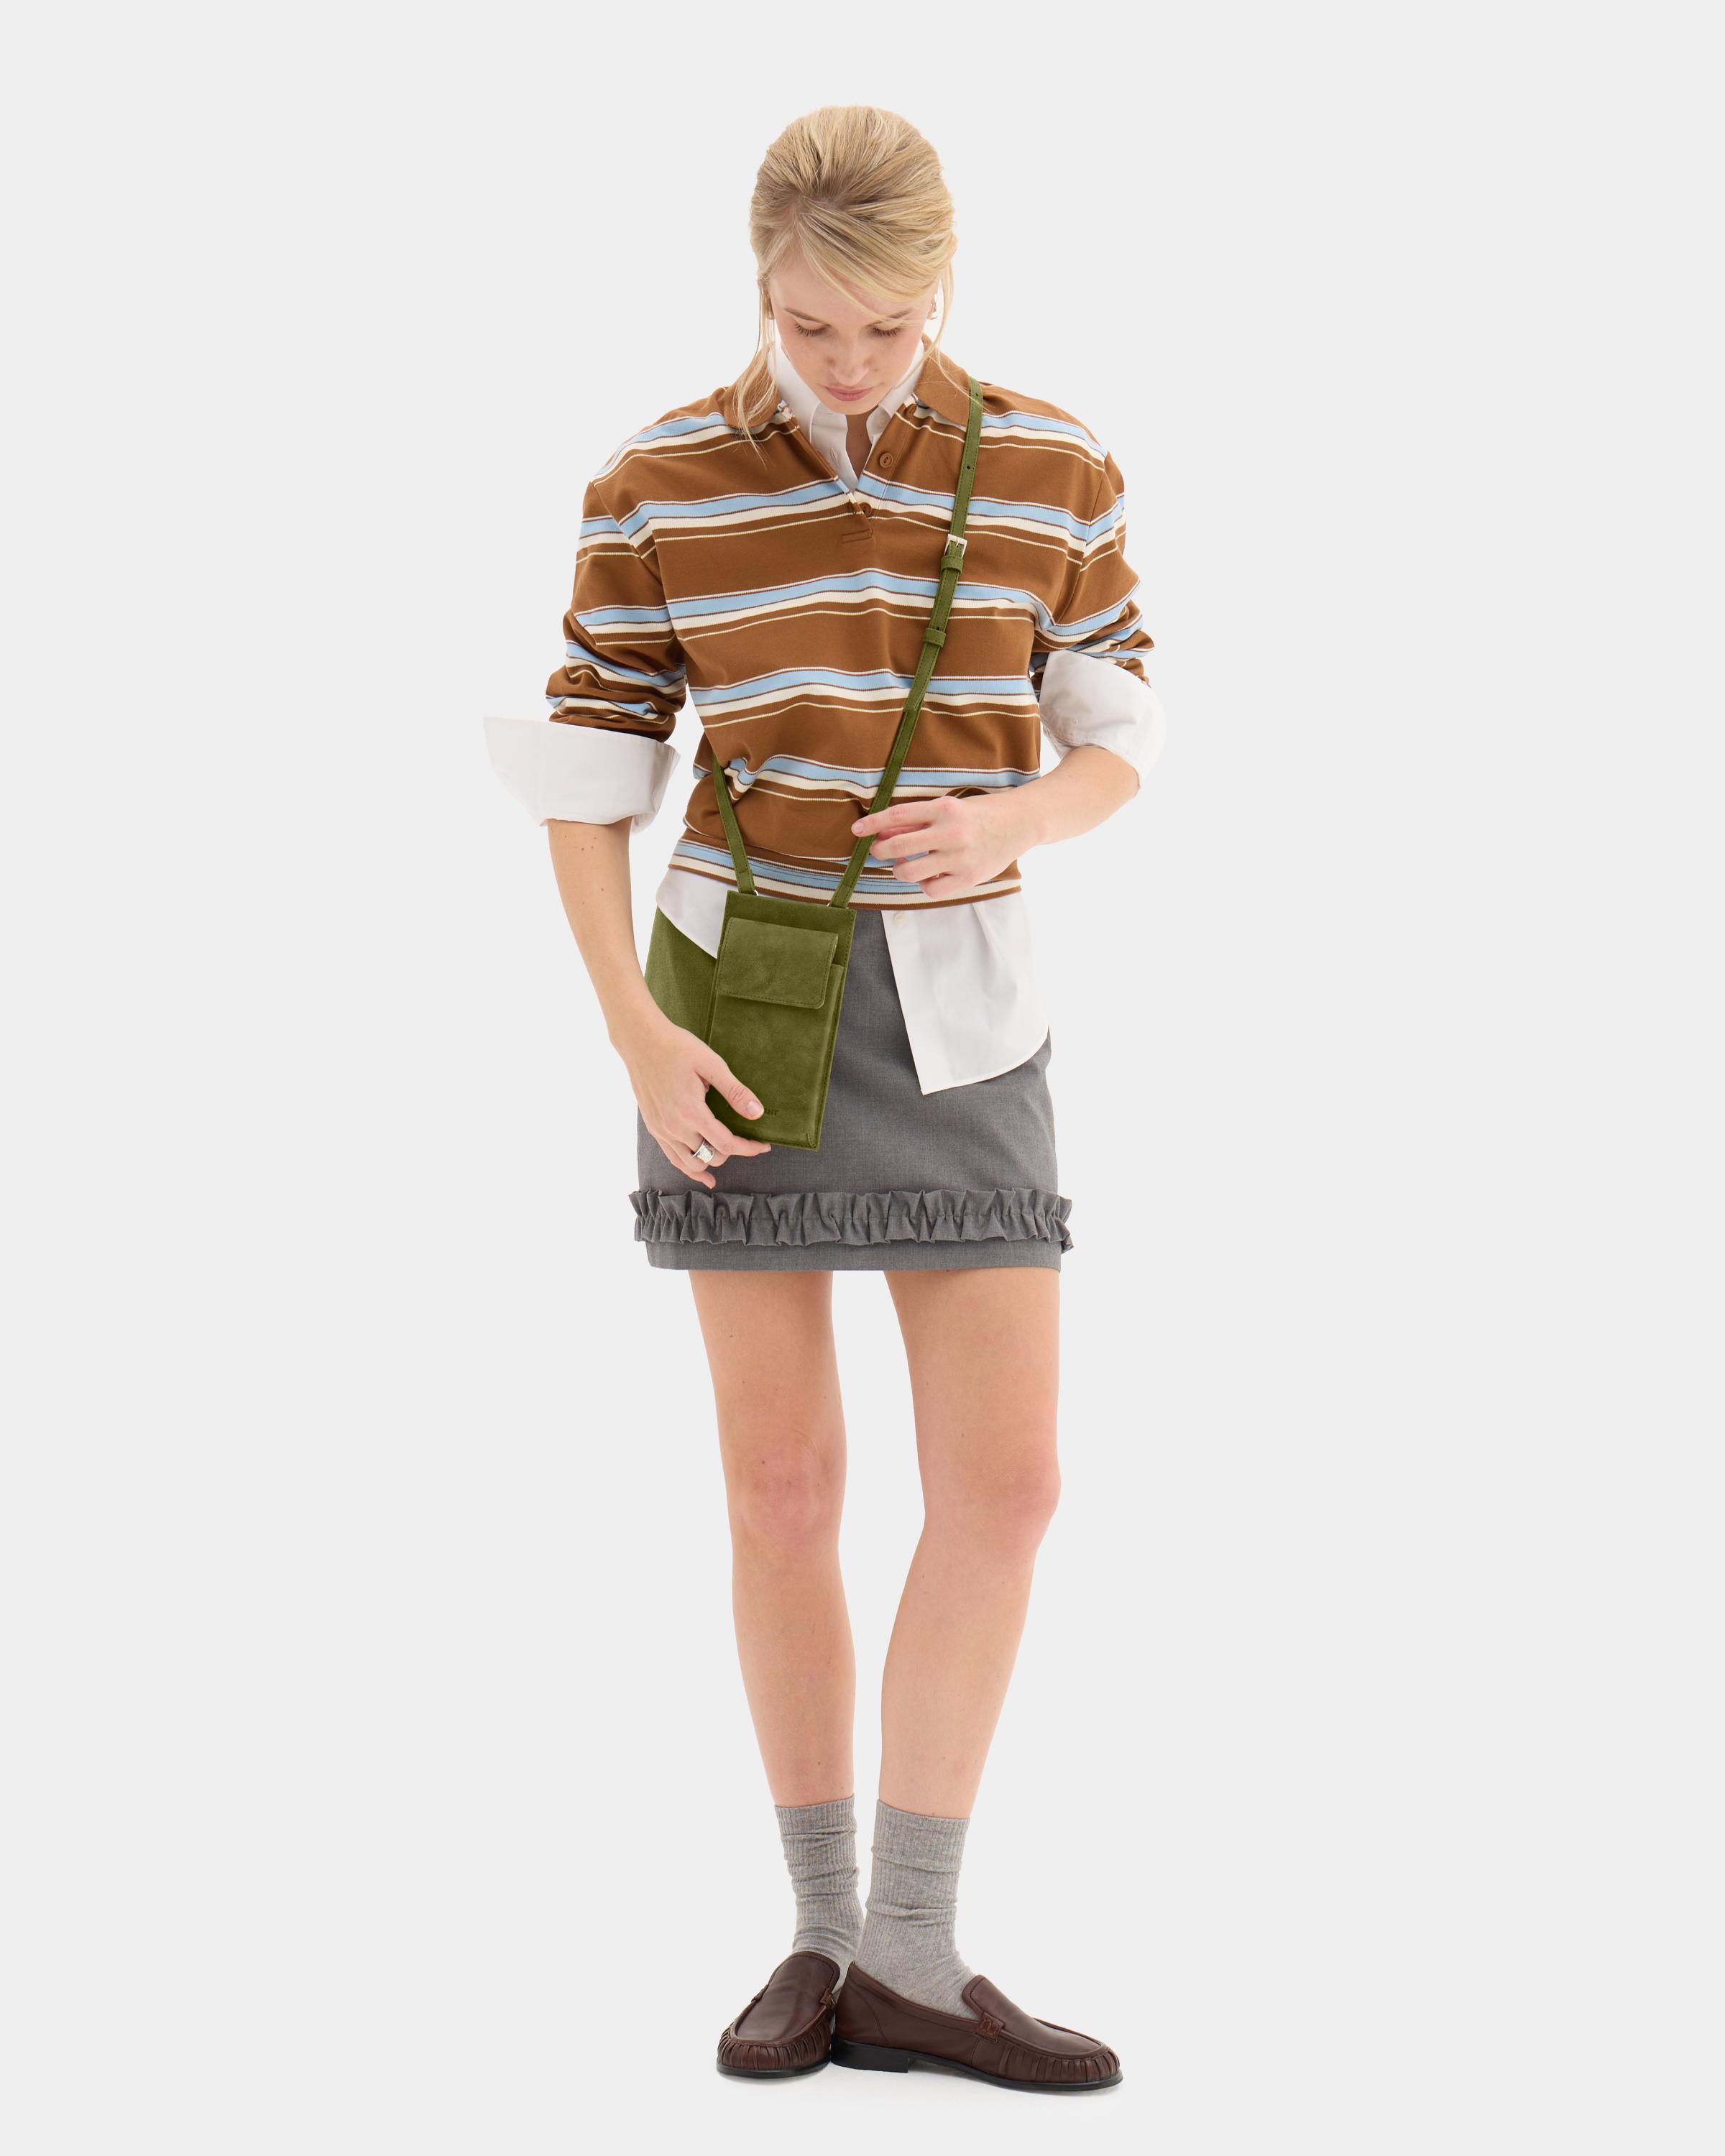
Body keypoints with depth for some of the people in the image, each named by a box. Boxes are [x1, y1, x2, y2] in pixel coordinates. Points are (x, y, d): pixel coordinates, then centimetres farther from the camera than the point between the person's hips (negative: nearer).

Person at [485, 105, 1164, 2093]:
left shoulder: (1053, 470, -3)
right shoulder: (654, 488, -6)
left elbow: (1119, 749, 3)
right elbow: (582, 779, -2)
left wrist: (1005, 822, -20)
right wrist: (637, 1037, -13)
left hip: (956, 1001, 1)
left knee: (1004, 1486, -6)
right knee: (783, 1483, 1)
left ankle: (910, 1955, 4)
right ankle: (823, 1939, 14)